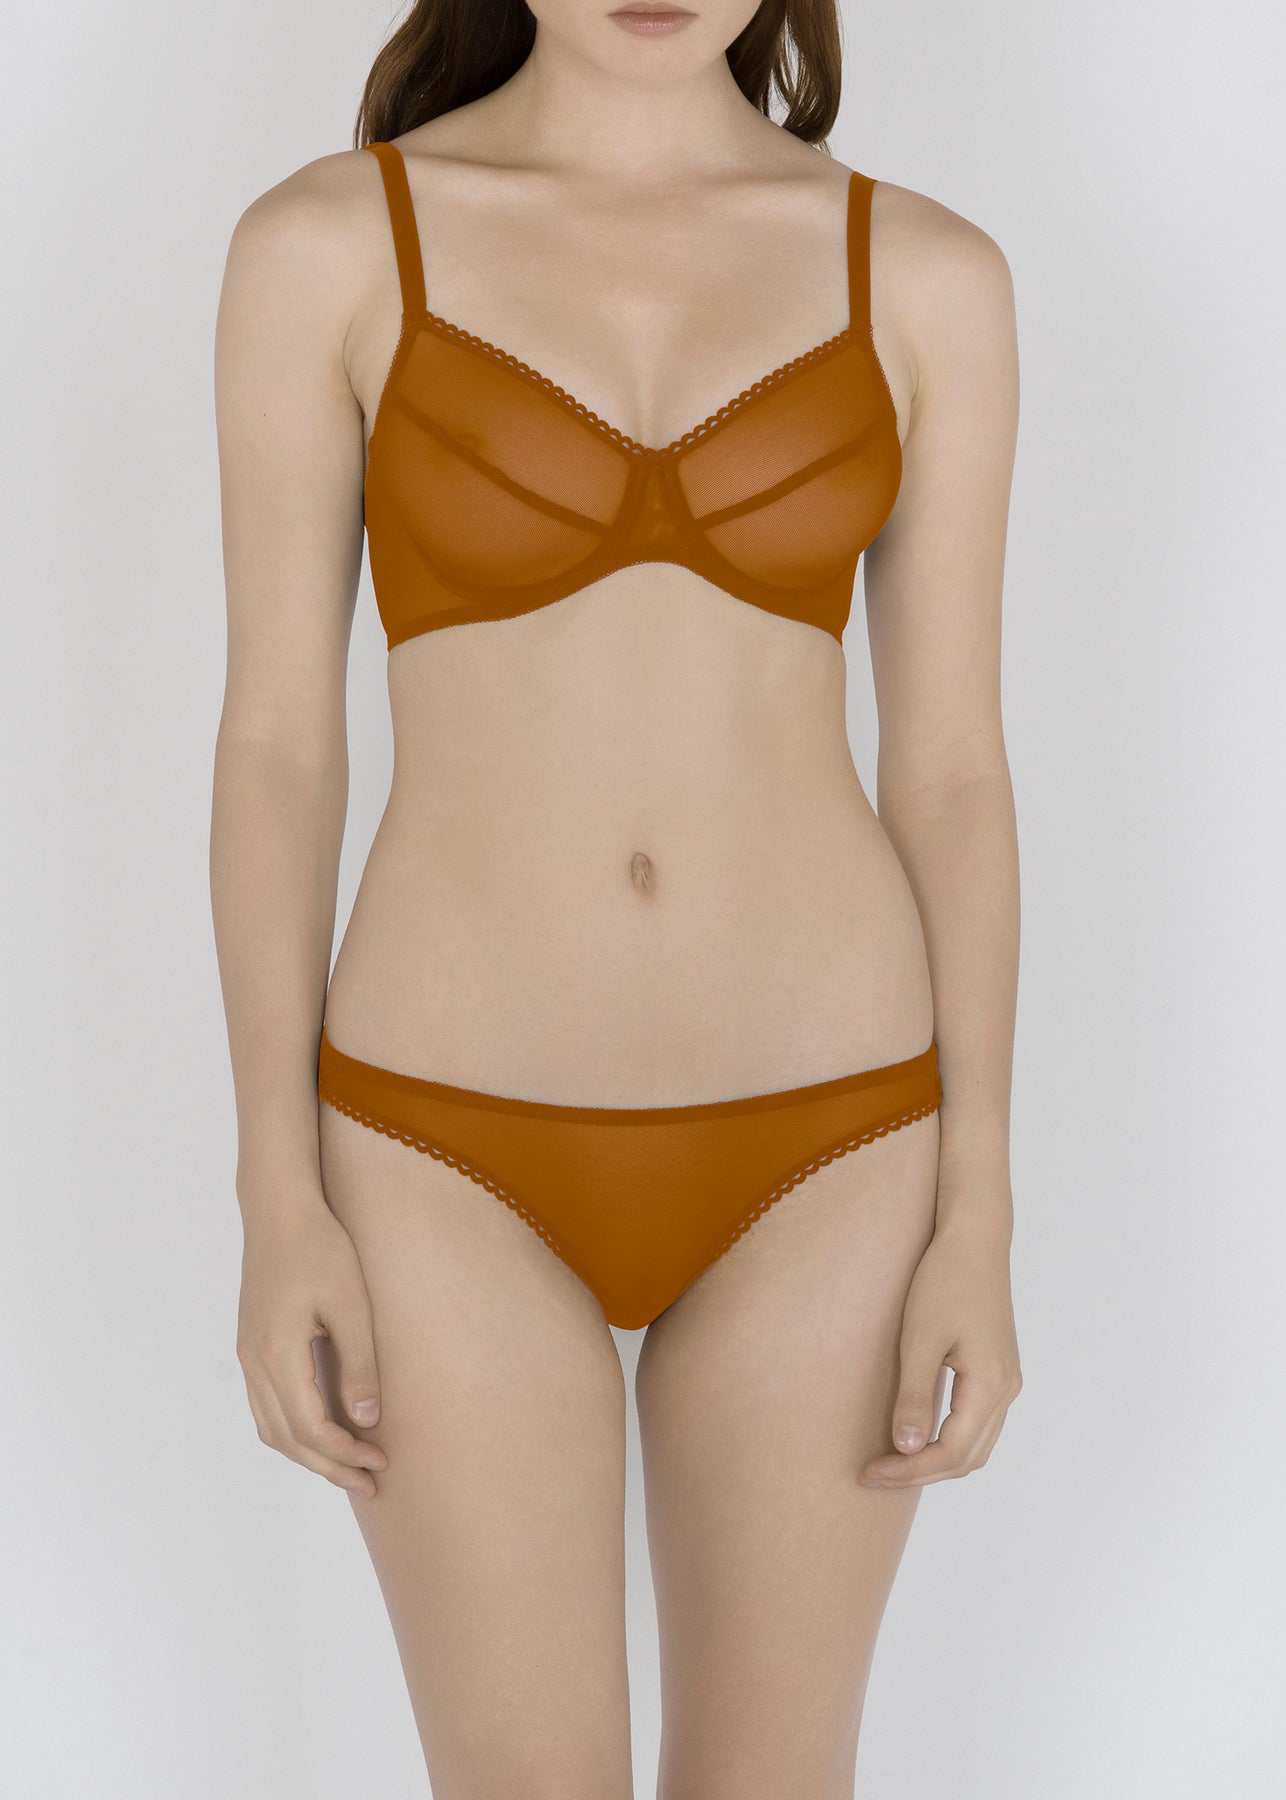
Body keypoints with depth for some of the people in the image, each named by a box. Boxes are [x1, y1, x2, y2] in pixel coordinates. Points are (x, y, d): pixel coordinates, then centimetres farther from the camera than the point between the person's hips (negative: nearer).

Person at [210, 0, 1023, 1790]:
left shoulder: (926, 276, 0)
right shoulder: (324, 245, -3)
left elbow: (950, 767, 2)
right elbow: (274, 738, -2)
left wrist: (979, 1225, -1)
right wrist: (277, 1206, -5)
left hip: (813, 1136, 1)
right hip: (466, 1147, -1)